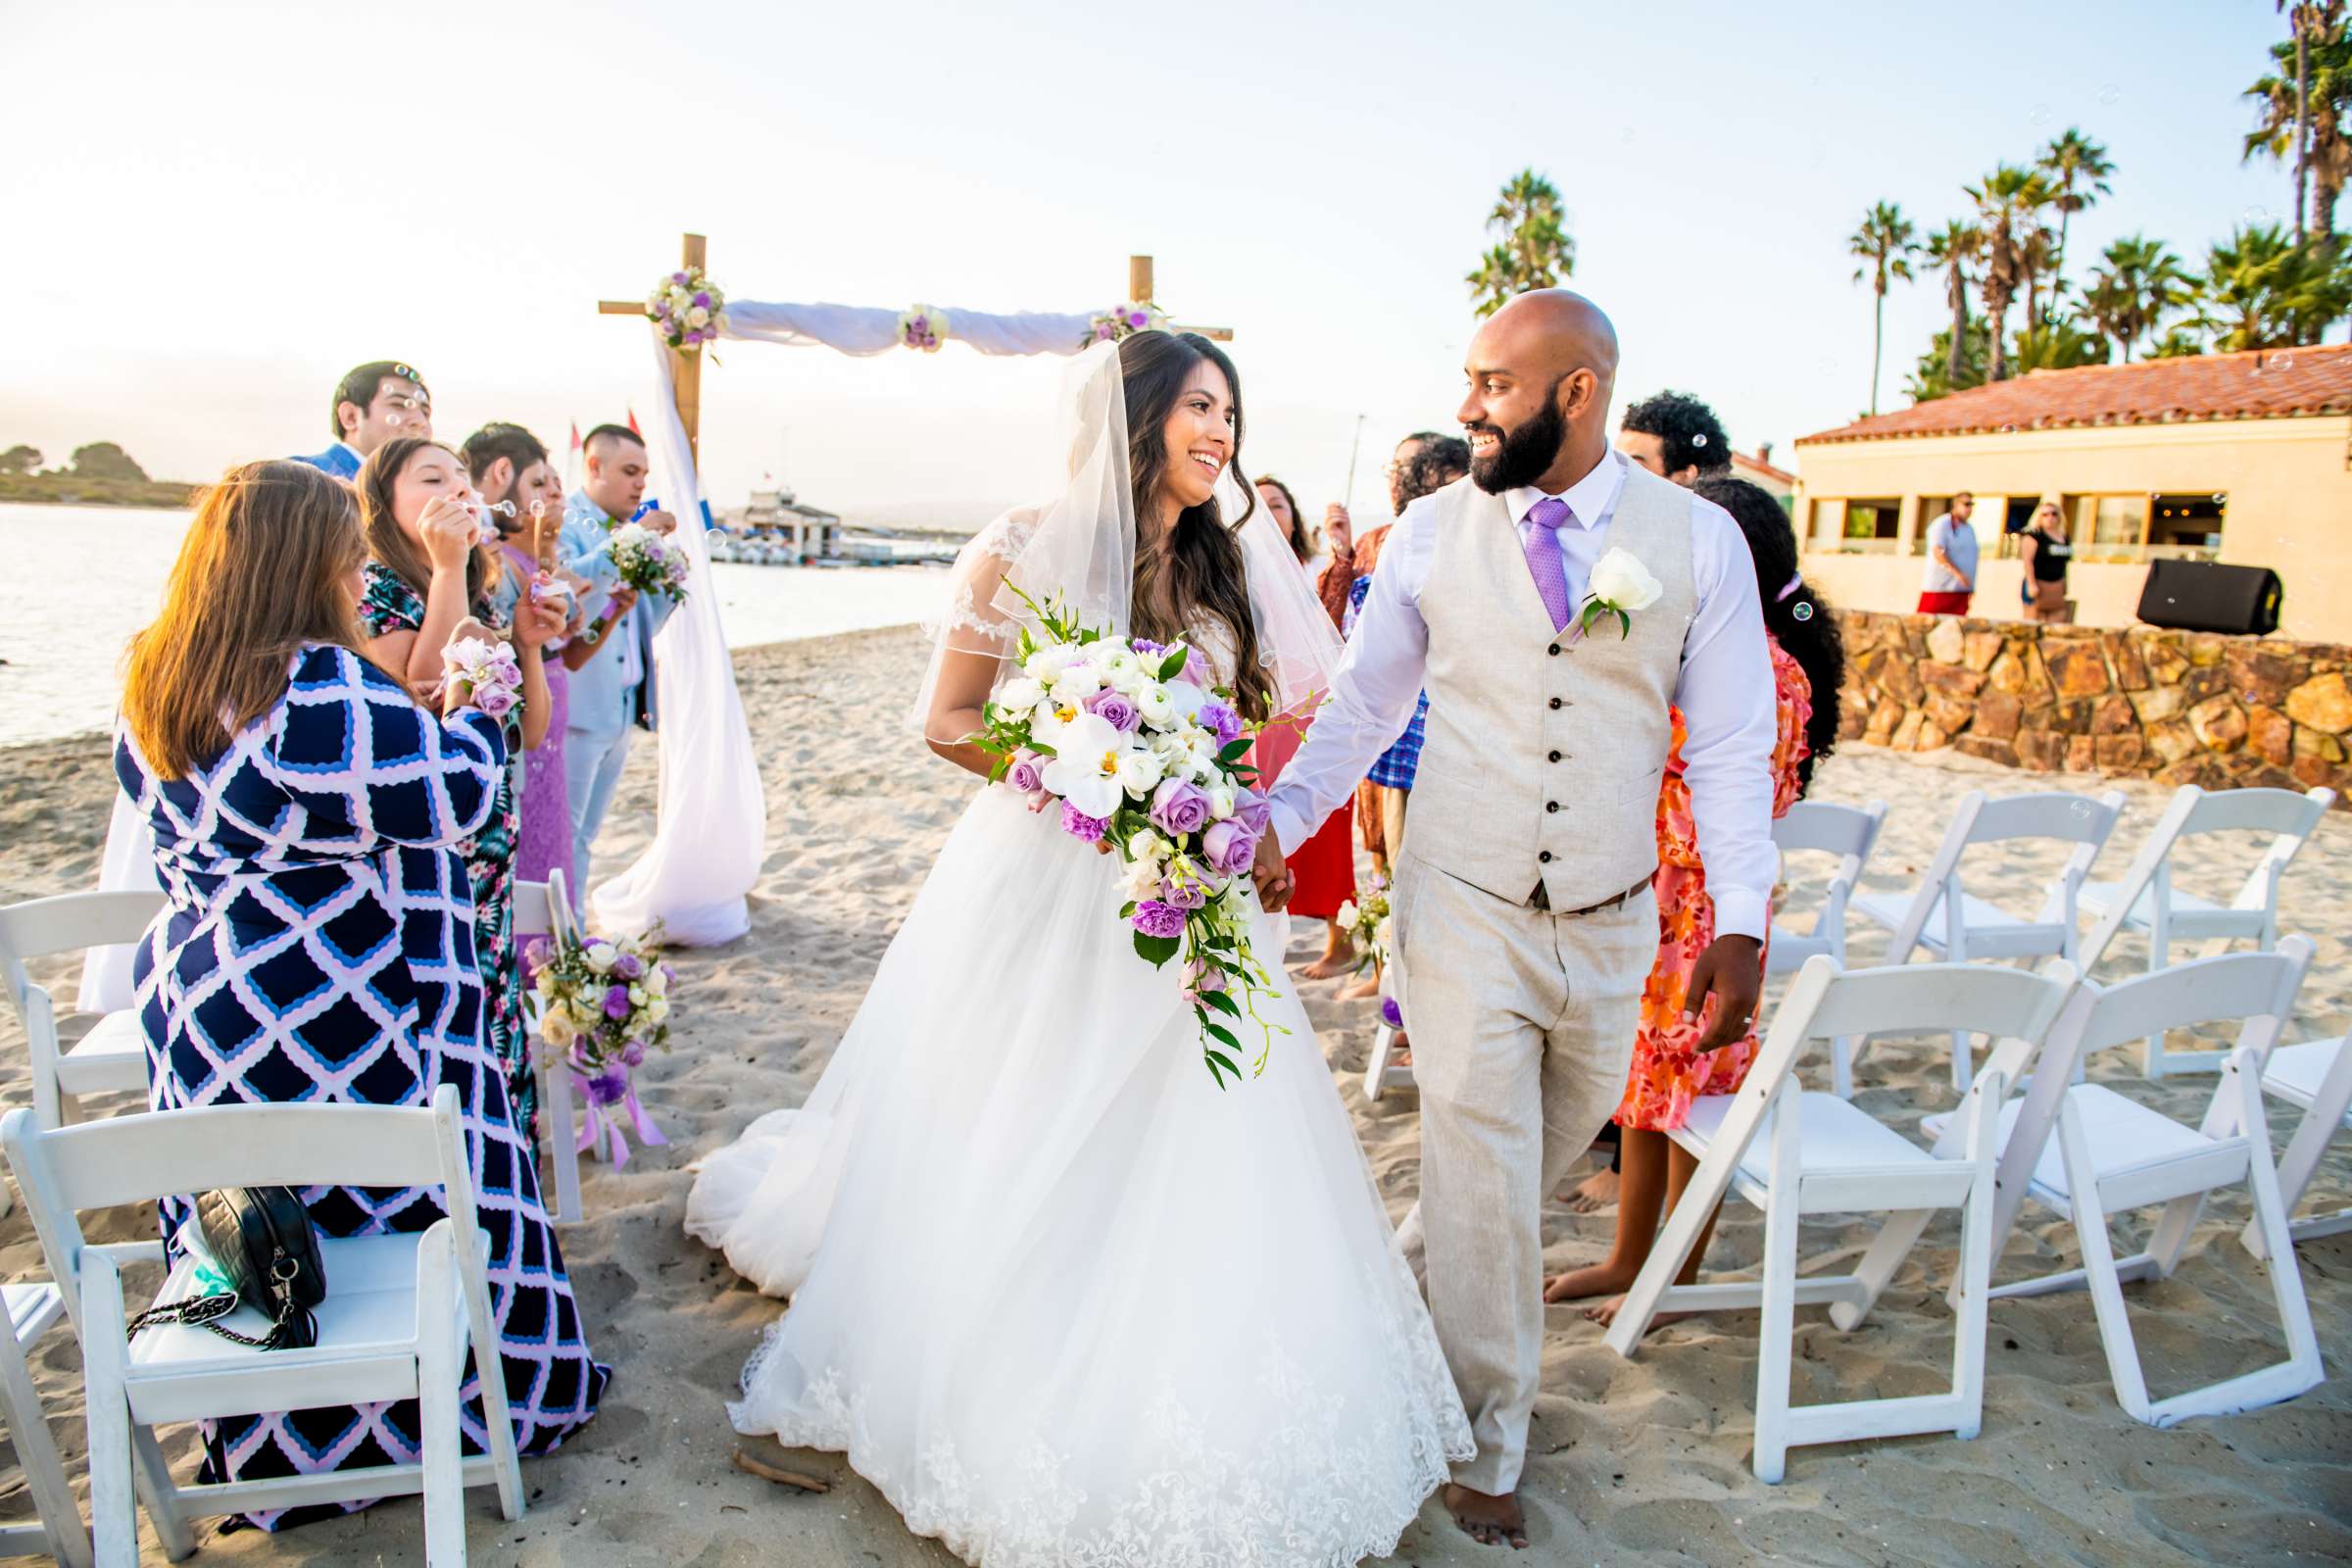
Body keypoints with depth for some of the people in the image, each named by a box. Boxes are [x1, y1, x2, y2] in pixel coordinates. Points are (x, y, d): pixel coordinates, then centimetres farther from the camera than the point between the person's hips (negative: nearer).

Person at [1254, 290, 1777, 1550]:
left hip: (1609, 918, 2)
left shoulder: (1699, 539, -4)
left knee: (1559, 1138, 18)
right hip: (1463, 909, -2)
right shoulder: (1433, 533, -3)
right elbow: (1361, 704, 3)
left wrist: (1740, 921, -5)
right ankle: (1486, 1436, 24)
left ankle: (1407, 1283, 46)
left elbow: (1730, 745, -1)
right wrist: (1279, 820, -12)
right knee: (1483, 1172, 3)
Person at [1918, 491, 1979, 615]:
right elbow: (1937, 552, -18)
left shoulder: (1970, 528, 18)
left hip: (1961, 590, 7)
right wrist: (1957, 573, -27)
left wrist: (1971, 587, 19)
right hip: (1939, 588, -7)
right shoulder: (1942, 524, -6)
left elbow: (1971, 558, 23)